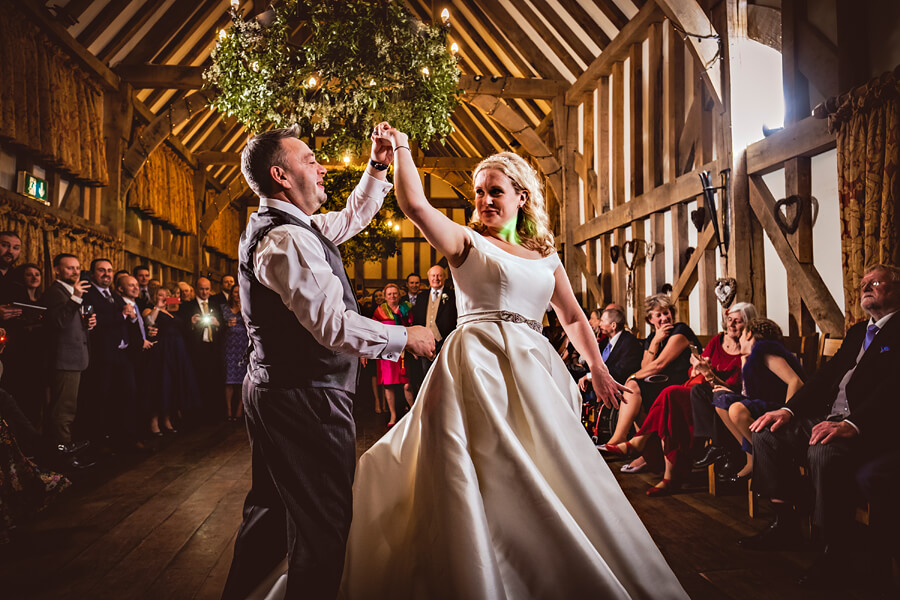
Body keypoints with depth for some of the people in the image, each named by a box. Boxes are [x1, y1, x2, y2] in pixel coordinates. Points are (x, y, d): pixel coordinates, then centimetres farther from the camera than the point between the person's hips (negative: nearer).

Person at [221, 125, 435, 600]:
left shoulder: (283, 226, 13)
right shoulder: (285, 238, -20)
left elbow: (352, 217, 27)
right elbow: (334, 326, -27)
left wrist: (378, 166, 16)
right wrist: (406, 337, -14)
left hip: (274, 392, 11)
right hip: (306, 400, -11)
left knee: (273, 508, 22)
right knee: (322, 524, 2)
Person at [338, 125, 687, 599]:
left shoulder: (545, 258, 16)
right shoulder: (467, 241, 4)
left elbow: (573, 318, 19)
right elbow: (415, 205, -13)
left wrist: (598, 370, 12)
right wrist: (401, 148, -10)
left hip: (532, 370, 5)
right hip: (478, 366, -4)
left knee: (545, 476, 9)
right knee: (487, 477, -5)